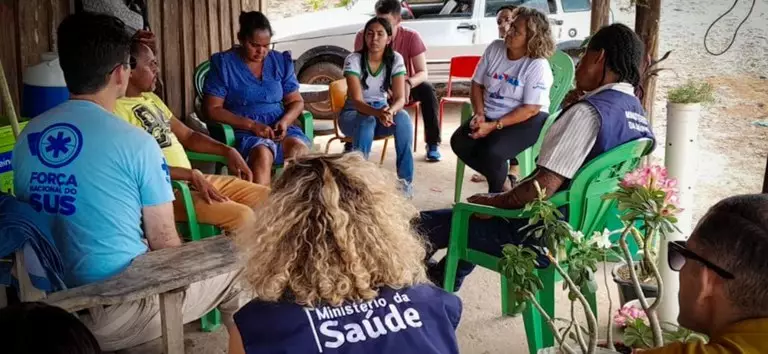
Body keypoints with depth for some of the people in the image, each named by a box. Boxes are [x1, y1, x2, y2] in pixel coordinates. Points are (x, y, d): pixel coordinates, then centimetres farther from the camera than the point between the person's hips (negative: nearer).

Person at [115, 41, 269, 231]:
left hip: (194, 179, 10)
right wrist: (191, 174, -23)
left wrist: (227, 151, 7)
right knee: (241, 216, -25)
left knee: (266, 197, 4)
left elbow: (187, 135, 22)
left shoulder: (151, 99, 17)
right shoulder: (116, 110, -15)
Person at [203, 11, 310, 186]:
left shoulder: (281, 61, 12)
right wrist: (251, 125, -16)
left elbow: (296, 101, 16)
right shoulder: (223, 63, -1)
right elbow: (212, 109, -5)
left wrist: (285, 121, -8)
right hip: (243, 131, -3)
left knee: (299, 148, -30)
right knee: (262, 153, -37)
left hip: (278, 128, 4)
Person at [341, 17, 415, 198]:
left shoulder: (395, 59, -10)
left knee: (403, 118, -31)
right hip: (354, 113, -2)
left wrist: (390, 111, -42)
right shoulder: (353, 60, -19)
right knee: (367, 122, -38)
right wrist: (378, 113, -47)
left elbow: (400, 98, -17)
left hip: (382, 109, 3)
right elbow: (357, 101, -27)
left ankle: (405, 179, -23)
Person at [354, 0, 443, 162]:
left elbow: (423, 73, -23)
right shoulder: (363, 36, -19)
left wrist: (408, 83, -48)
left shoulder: (411, 37, -21)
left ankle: (433, 144, -20)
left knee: (427, 89, -31)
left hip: (404, 84, 0)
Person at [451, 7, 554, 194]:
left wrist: (493, 126, -23)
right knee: (459, 142, -13)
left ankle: (498, 192, 3)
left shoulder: (538, 66, -19)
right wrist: (479, 114, -11)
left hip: (527, 120, -7)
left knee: (492, 151, -30)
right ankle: (503, 181, 4)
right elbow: (477, 84, 6)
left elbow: (531, 109, -20)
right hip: (490, 115, 7)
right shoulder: (495, 48, -2)